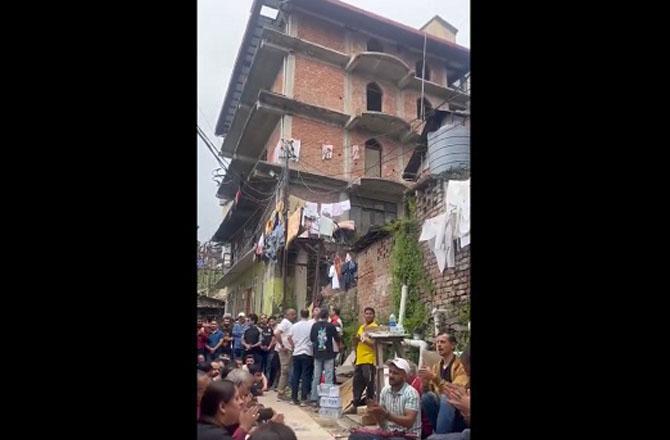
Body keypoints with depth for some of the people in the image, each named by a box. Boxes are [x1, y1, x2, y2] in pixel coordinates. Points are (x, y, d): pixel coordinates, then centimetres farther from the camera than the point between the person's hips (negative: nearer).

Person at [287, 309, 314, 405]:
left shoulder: (295, 326, 3)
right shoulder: (311, 325, -9)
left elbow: (289, 337, 3)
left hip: (296, 353, 4)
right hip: (308, 353, -4)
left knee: (295, 376, 11)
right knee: (306, 376, 1)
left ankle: (294, 398, 15)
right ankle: (303, 399, 0)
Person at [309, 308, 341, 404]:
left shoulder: (314, 326, -1)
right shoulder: (331, 326, -9)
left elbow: (311, 339, 8)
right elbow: (337, 339, -3)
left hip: (317, 354, 3)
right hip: (328, 355, -3)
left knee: (316, 377, 10)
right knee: (328, 378, 2)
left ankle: (314, 399, 13)